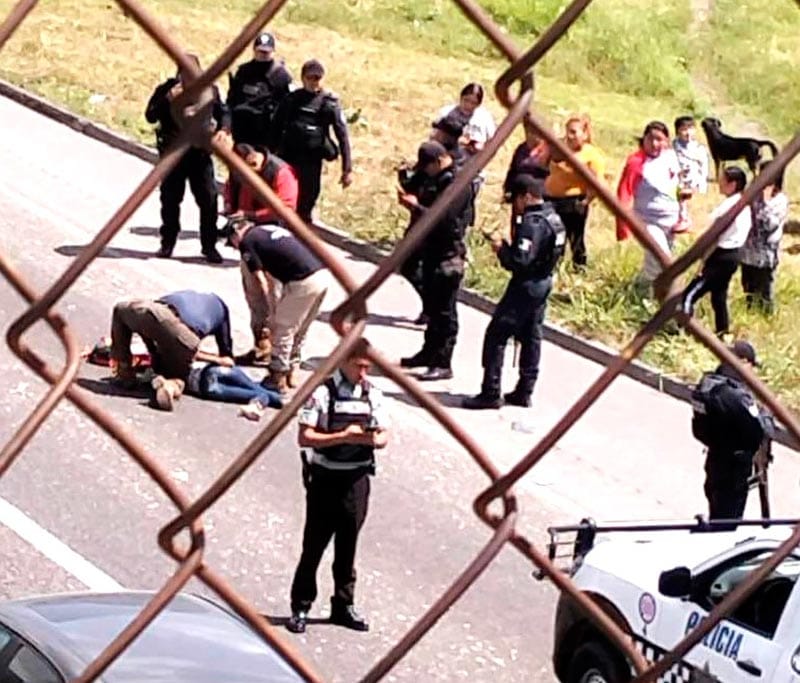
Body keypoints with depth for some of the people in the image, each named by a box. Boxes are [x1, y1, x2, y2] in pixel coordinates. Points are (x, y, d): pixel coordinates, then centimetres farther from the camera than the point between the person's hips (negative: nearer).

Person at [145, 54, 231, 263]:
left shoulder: (209, 90, 1)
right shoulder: (167, 89, -3)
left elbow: (223, 112, 10)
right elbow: (150, 116, -10)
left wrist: (224, 129, -11)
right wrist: (169, 99, -23)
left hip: (200, 153, 0)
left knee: (209, 199, -3)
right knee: (170, 199, 9)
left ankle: (209, 246, 6)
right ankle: (167, 243, 23)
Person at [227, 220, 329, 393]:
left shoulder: (247, 241, 5)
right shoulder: (269, 230, 29)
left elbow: (262, 282, 1)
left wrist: (274, 314, 8)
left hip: (303, 282, -8)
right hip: (323, 275, 8)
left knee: (283, 331, 8)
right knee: (299, 332, 23)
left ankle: (278, 380, 17)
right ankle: (292, 375, 33)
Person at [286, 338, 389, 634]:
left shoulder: (372, 393, 4)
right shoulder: (323, 391, -11)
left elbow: (384, 434, 8)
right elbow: (305, 437, -13)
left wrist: (374, 440, -15)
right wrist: (343, 437, -23)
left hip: (357, 479, 4)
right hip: (325, 478, -4)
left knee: (347, 545, 14)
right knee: (314, 544, 3)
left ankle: (344, 605, 25)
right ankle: (300, 607, 13)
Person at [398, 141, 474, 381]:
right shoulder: (434, 179, 12)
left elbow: (443, 219, -24)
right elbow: (426, 207, 20)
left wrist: (416, 206, -18)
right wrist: (409, 199, 0)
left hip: (448, 255, -10)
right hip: (431, 250, 10)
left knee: (444, 311, -5)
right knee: (431, 306, 19)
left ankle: (442, 364, -2)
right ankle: (430, 352, 30)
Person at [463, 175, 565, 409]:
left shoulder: (532, 224, -22)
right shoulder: (553, 218, 8)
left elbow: (520, 261, -28)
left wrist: (501, 247, -11)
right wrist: (508, 246, 7)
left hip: (526, 285, -10)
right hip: (543, 282, 10)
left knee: (496, 335, -4)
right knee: (531, 337, 16)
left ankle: (490, 393, -3)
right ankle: (524, 392, 21)